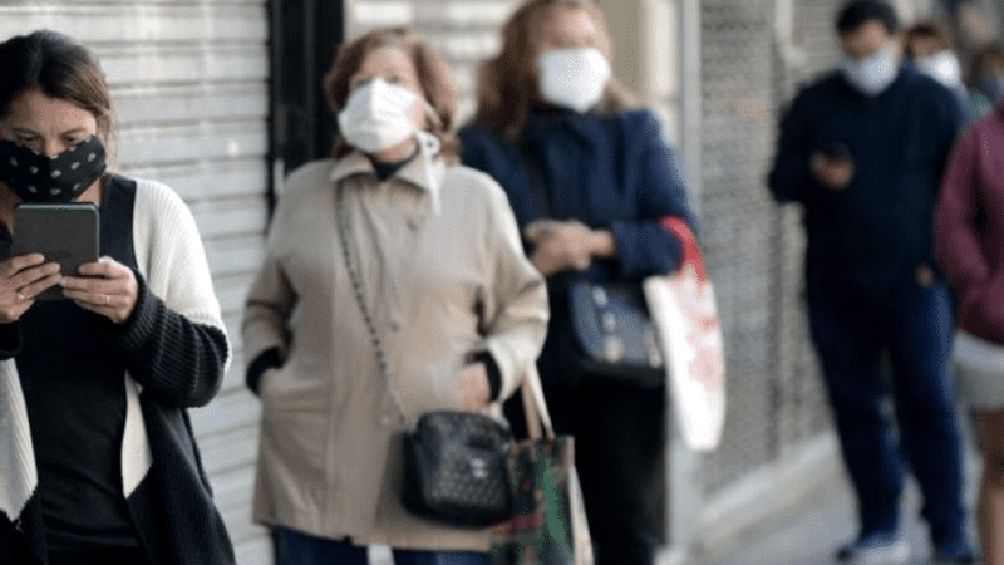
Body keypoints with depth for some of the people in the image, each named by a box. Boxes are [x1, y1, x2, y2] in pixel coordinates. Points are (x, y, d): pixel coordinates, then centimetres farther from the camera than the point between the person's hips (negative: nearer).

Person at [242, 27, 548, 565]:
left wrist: (491, 372, -6)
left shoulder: (476, 197, 6)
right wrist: (265, 368, 3)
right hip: (316, 459, 1)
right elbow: (266, 305, 21)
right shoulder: (304, 191, 10)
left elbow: (523, 313, 12)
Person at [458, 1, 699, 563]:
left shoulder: (635, 133, 8)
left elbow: (680, 235, -1)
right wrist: (531, 263, -21)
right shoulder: (482, 147, 3)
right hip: (525, 368, -1)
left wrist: (598, 243, -15)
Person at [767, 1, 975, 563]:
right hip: (836, 283, 3)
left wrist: (937, 259, -5)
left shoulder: (936, 102, 3)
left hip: (912, 280, -3)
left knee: (928, 404, -6)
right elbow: (781, 181, 8)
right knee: (855, 406, 4)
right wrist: (816, 177, -15)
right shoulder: (814, 105, 9)